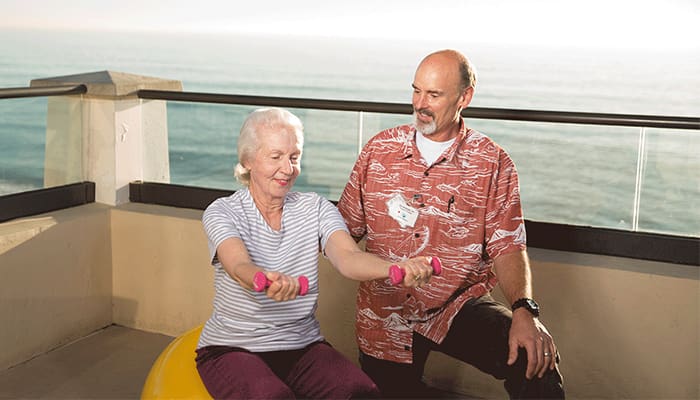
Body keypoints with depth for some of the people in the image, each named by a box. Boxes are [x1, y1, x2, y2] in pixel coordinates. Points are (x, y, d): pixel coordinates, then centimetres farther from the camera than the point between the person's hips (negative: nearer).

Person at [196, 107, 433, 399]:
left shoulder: (316, 209, 2)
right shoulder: (222, 212, -8)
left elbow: (347, 257, -18)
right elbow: (239, 267, -28)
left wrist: (395, 268, -41)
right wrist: (265, 280, -54)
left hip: (302, 345, 3)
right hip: (231, 349, -2)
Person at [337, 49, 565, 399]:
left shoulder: (492, 163, -5)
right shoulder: (378, 149, 2)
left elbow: (507, 247, -8)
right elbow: (346, 227, 6)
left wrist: (523, 310, -25)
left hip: (459, 307, -2)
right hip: (384, 319, 3)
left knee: (535, 359, -27)